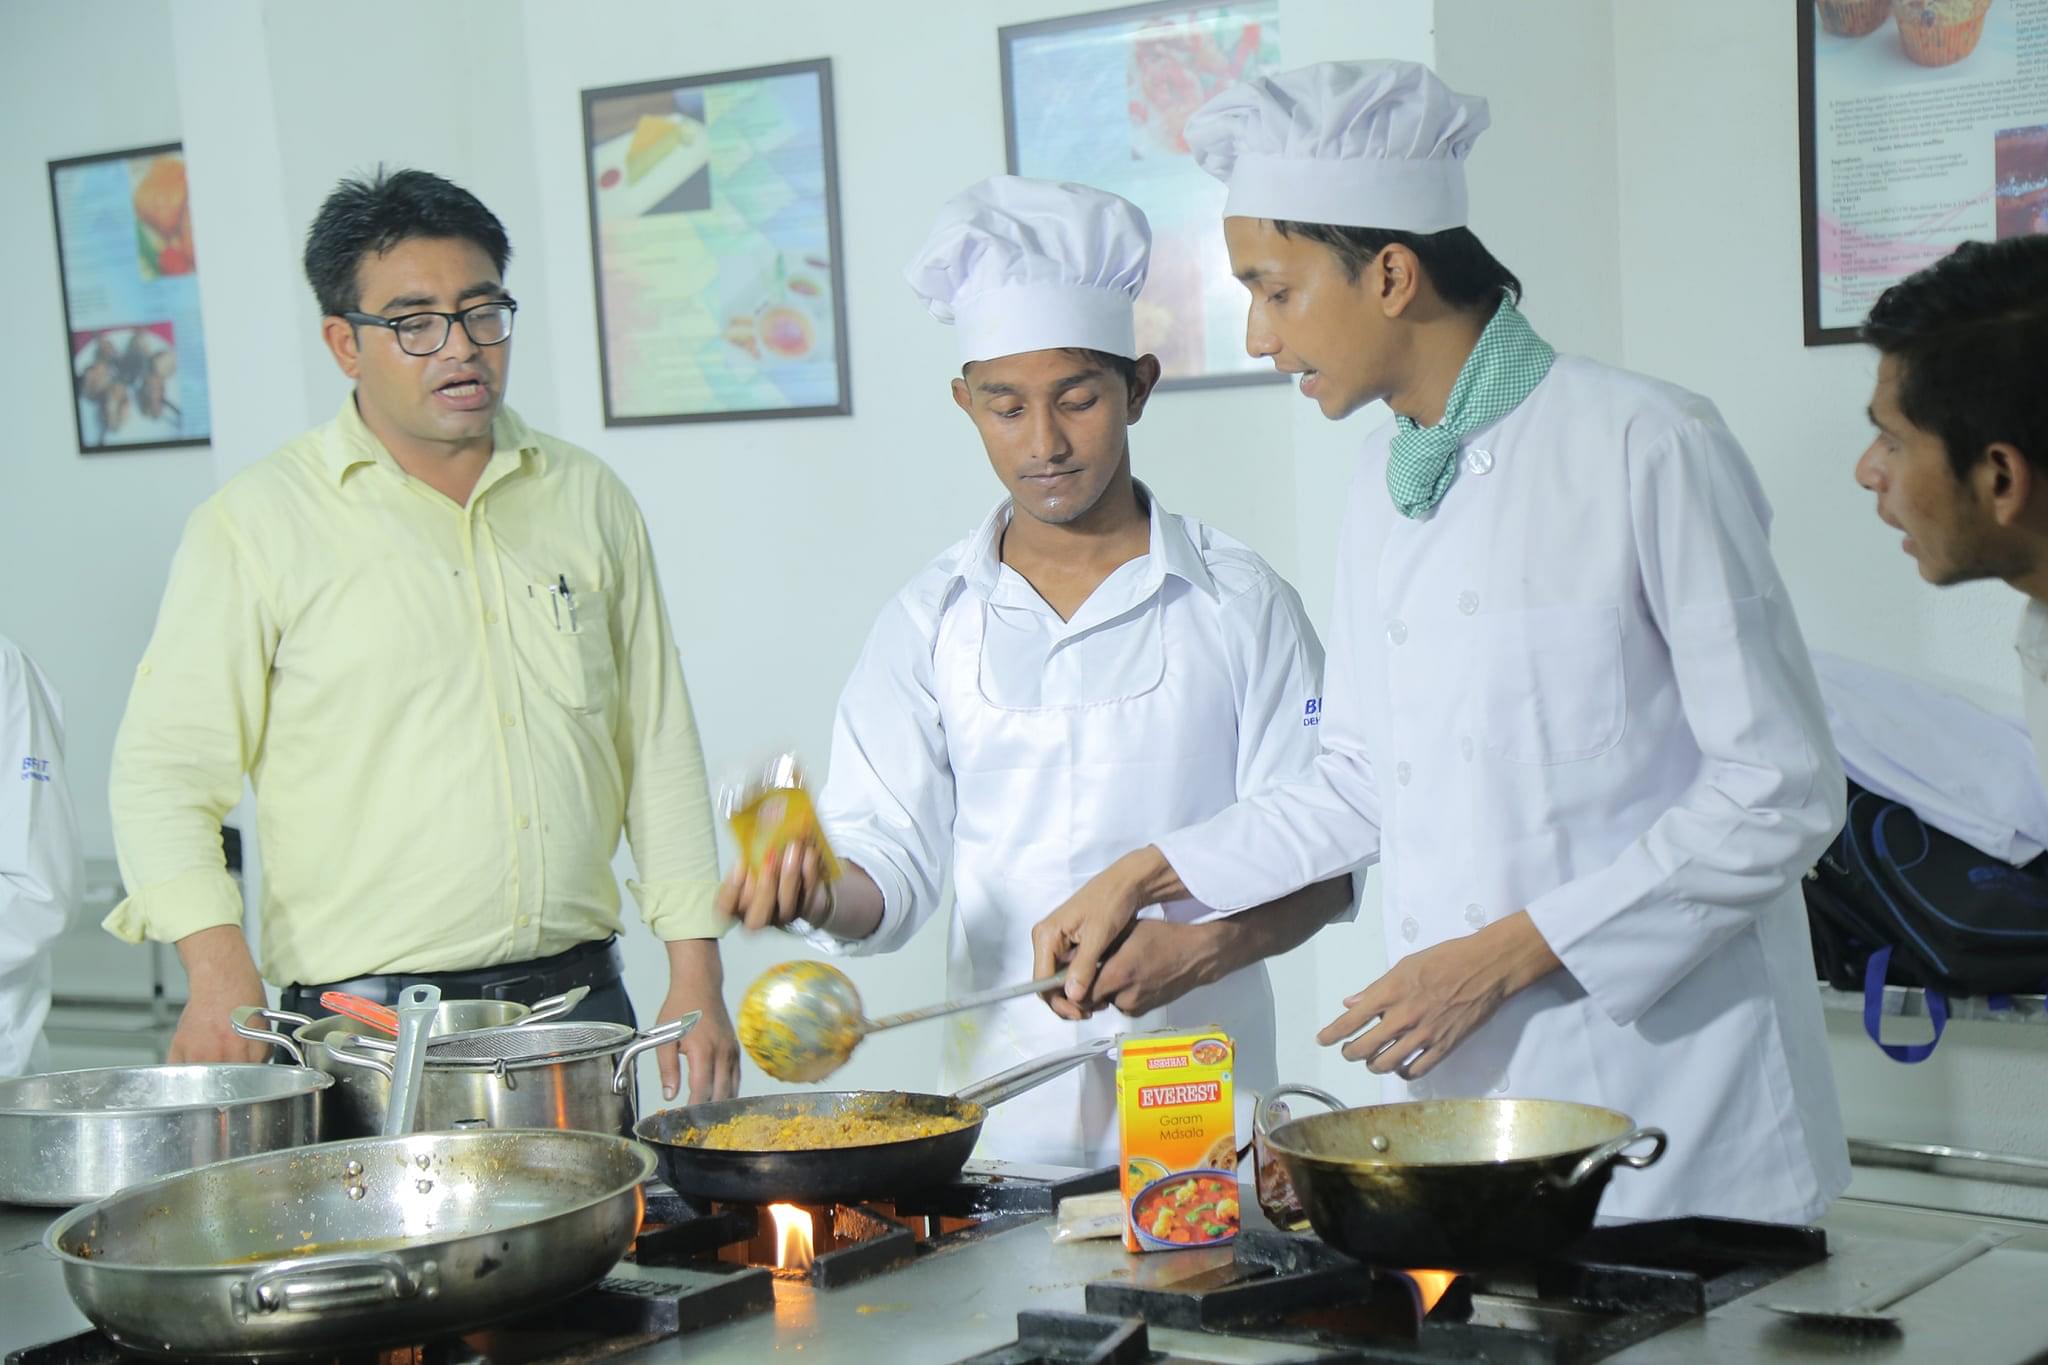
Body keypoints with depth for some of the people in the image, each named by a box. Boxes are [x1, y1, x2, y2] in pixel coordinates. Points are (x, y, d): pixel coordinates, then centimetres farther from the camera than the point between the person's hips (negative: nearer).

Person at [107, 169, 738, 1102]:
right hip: (365, 1028, -3)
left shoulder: (588, 501, 10)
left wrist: (696, 975, 6)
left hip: (580, 1000, 4)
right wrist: (219, 971, -18)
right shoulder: (257, 522, -1)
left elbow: (658, 749, 13)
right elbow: (165, 770, -3)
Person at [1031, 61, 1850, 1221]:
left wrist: (1503, 953, -15)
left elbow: (1782, 790, -13)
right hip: (1457, 1084, 6)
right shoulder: (1386, 484, 11)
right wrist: (1145, 877, 14)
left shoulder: (1645, 449, -12)